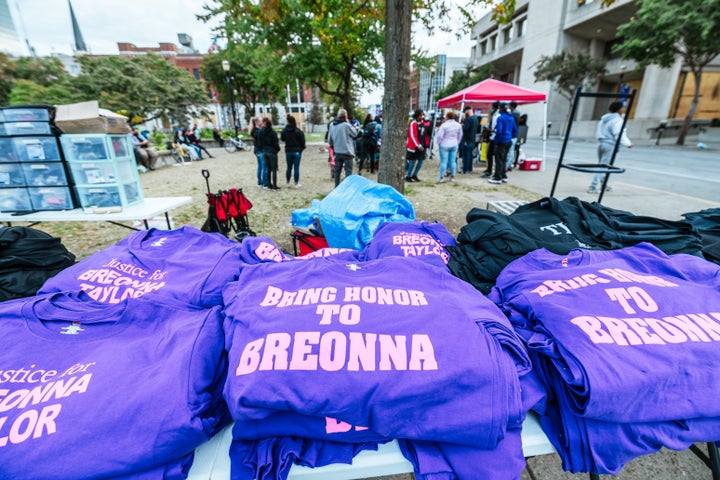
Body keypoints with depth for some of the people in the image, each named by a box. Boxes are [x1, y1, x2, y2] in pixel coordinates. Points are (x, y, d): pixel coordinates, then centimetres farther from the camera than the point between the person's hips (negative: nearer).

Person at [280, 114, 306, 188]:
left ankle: (288, 182, 22)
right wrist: (302, 148, 10)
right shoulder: (298, 131, -12)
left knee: (289, 167, 14)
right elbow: (302, 141, -6)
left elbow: (282, 139, 11)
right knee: (296, 168, 1)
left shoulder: (284, 131, -4)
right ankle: (296, 183, 5)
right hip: (297, 151, -3)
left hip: (288, 151, 3)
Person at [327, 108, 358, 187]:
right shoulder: (346, 125, -15)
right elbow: (355, 134, 0)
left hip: (337, 152, 6)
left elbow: (329, 140, 8)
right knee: (348, 171, 1)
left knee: (337, 170, 13)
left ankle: (337, 187, 20)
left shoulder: (332, 125, 2)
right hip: (347, 152, -6)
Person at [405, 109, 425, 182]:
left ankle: (414, 175, 23)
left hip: (421, 146, 7)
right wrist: (419, 146, -21)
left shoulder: (422, 123, 10)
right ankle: (408, 176, 10)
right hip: (413, 146, -7)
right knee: (412, 161, -3)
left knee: (420, 161, 8)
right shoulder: (413, 124, -12)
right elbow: (413, 136, -17)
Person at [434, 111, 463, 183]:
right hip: (454, 145, 5)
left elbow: (439, 136, -14)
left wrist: (438, 142, 3)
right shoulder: (458, 125, 5)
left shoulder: (444, 125, -14)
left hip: (445, 145, -5)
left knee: (444, 161, -3)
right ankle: (452, 177, 13)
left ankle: (442, 177, -2)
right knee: (453, 161, 9)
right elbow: (460, 135, 15)